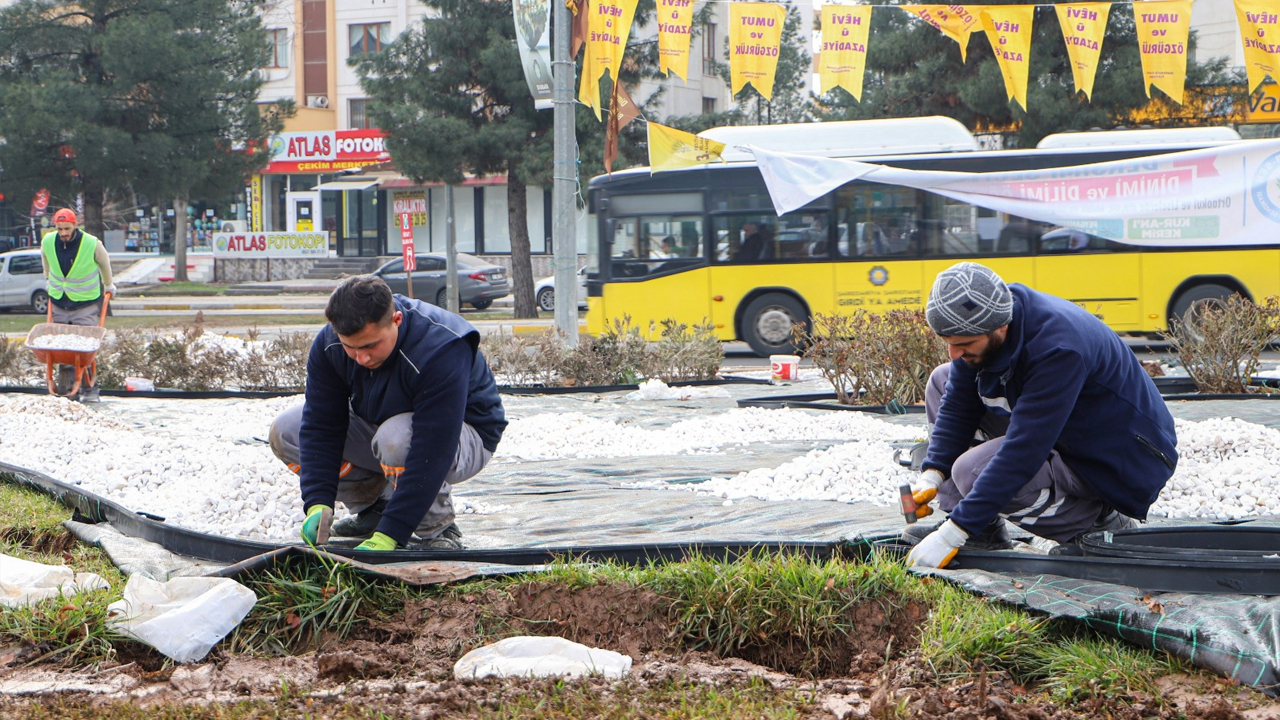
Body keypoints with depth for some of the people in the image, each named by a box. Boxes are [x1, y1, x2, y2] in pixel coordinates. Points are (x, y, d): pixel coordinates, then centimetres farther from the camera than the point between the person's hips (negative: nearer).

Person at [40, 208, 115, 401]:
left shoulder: (92, 244, -16)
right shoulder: (48, 242, -7)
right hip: (59, 303, 3)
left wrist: (108, 285, 21)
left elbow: (104, 263, 6)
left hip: (86, 304, -3)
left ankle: (89, 388, -1)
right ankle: (65, 390, 11)